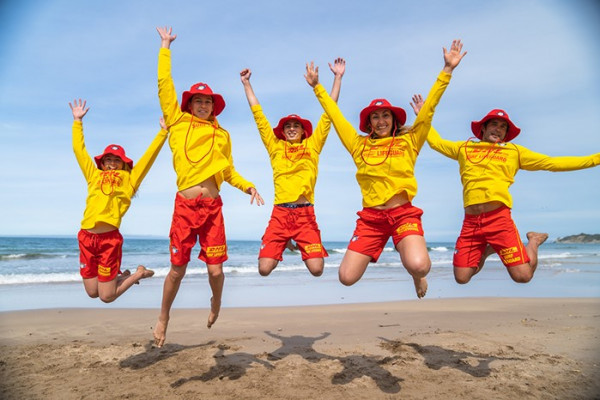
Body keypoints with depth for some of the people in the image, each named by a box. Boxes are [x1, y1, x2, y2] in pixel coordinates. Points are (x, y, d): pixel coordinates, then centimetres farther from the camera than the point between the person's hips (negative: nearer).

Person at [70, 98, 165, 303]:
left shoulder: (128, 179, 8)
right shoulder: (94, 176, 16)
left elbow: (149, 155, 7)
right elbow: (79, 150, 22)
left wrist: (163, 132, 6)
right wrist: (77, 121, 25)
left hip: (109, 238, -4)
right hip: (86, 236, 4)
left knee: (106, 297, 2)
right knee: (92, 293, 11)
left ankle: (139, 273, 25)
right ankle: (121, 277, 37)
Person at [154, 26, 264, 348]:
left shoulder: (222, 135, 13)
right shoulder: (178, 122, 8)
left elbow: (229, 172, 16)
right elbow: (164, 85, 8)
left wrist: (248, 187, 1)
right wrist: (165, 47, 15)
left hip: (213, 207, 1)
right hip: (185, 205, -1)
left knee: (215, 269, -1)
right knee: (177, 269, 4)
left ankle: (216, 302, 33)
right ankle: (163, 318, 28)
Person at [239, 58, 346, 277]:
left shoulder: (312, 145, 13)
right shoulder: (275, 147, 14)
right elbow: (258, 115, 18)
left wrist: (338, 77, 14)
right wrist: (246, 83, 22)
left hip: (305, 213, 0)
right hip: (280, 212, 1)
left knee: (316, 269, -10)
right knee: (264, 269, -7)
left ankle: (300, 244, 25)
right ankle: (284, 244, 27)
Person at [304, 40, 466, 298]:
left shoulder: (409, 142, 10)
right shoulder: (359, 145, 13)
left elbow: (429, 109, 6)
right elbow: (335, 115, 19)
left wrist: (447, 70, 3)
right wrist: (317, 87, 24)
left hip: (403, 214, -1)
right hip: (371, 217, 2)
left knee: (418, 266, -28)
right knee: (347, 277, -7)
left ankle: (416, 274, 12)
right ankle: (371, 252, 28)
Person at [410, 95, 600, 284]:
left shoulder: (514, 151, 15)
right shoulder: (465, 147, 18)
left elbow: (552, 163, 13)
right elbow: (436, 142, 28)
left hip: (498, 218, -1)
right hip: (470, 221, 2)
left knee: (522, 276, -7)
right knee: (461, 278, 1)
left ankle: (533, 242, 24)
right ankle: (486, 250, 30)